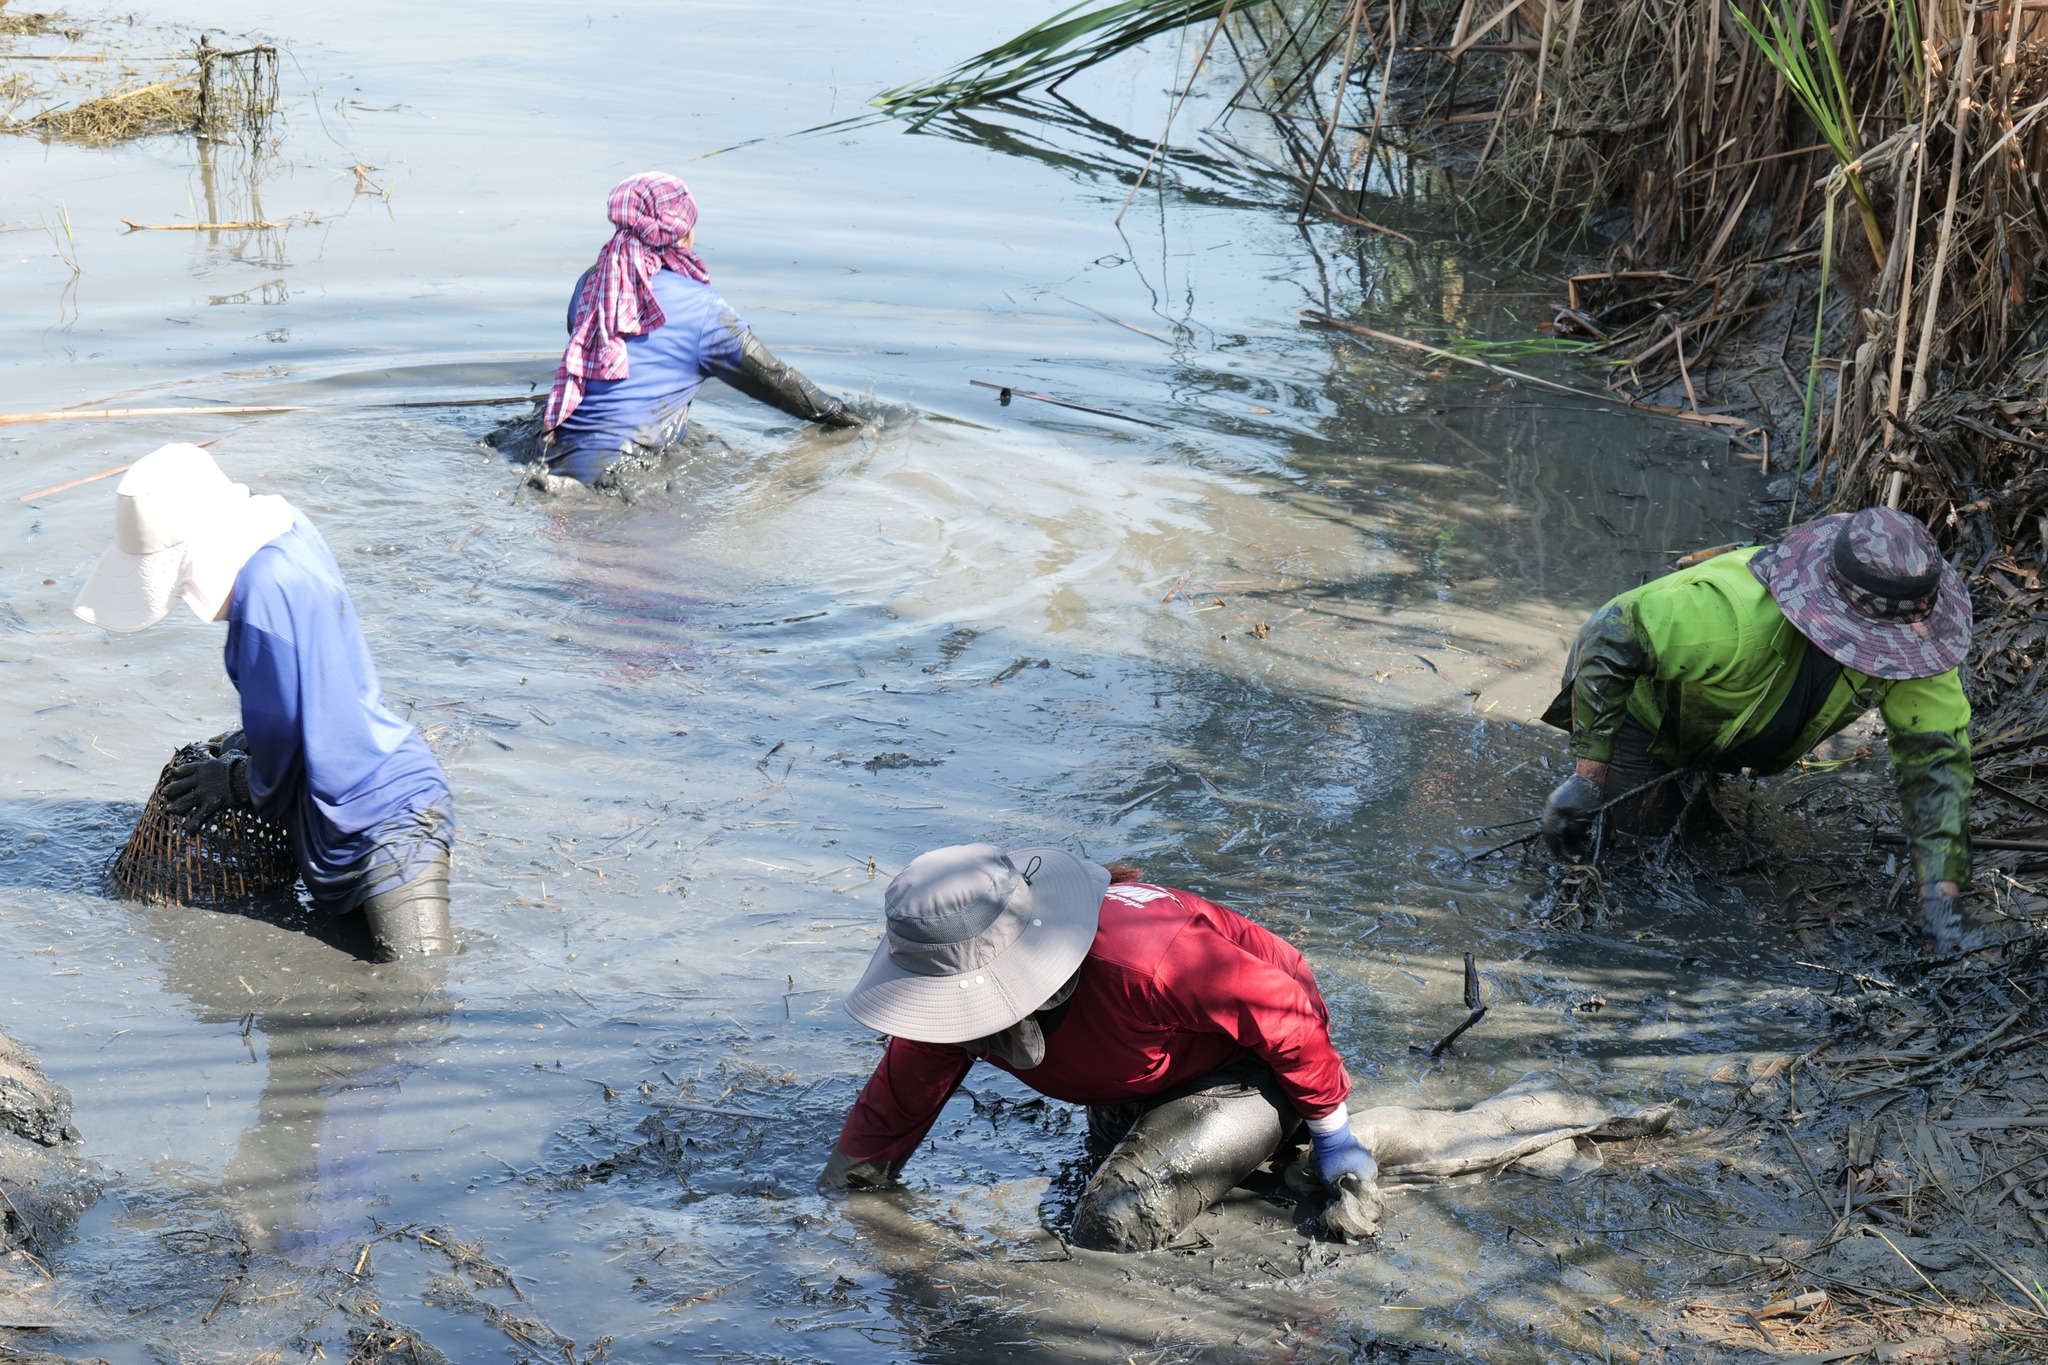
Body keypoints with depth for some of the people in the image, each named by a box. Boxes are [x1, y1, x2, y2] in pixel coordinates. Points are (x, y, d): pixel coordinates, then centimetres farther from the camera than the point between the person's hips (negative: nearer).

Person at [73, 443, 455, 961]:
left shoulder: (267, 588, -24)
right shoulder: (284, 529, 5)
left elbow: (285, 734, -15)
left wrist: (238, 783, 4)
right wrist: (248, 743, 19)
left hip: (388, 816, -10)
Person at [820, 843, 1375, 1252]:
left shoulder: (1142, 958, -47)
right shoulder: (955, 993, -25)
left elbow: (1287, 1013, -33)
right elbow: (898, 1099, -8)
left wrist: (1331, 1132, -20)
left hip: (1252, 1066, -8)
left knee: (1116, 1227, -23)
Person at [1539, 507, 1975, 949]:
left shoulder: (1911, 636, -31)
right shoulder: (1743, 619, -49)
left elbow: (1937, 753, -26)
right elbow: (1610, 638, -41)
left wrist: (1940, 887, -33)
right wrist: (1589, 775, -39)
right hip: (1649, 700, -5)